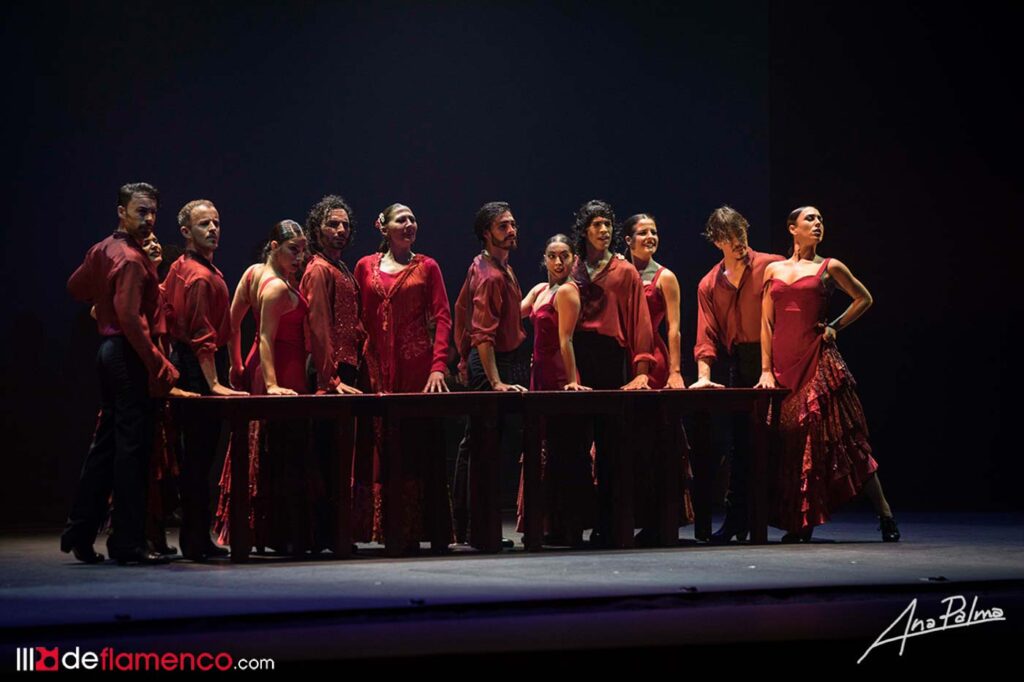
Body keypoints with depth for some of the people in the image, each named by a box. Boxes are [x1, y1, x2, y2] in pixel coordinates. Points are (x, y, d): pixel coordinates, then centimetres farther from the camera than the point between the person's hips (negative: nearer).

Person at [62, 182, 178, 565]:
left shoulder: (103, 250, 12)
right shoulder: (131, 259, -16)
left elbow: (76, 287, 24)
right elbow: (130, 317, -24)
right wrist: (157, 364, -22)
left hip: (109, 350, 10)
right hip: (130, 355, -10)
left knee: (106, 443, 15)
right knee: (132, 447, -5)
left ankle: (79, 534, 19)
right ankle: (128, 543, -3)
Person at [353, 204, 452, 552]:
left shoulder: (426, 267, 7)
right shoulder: (365, 267, 11)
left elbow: (441, 317, -1)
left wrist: (438, 366, -13)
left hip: (418, 366, -1)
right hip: (378, 369, 1)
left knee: (421, 444, -3)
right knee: (381, 449, 1)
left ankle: (427, 531, 0)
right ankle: (388, 527, 5)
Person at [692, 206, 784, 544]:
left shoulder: (771, 266, 2)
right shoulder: (709, 284, 14)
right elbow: (707, 335, 8)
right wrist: (705, 375, -7)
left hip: (770, 360, -3)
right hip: (734, 367, 3)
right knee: (736, 443, 3)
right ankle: (737, 518, 8)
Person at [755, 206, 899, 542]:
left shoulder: (829, 268, 6)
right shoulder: (773, 271, 12)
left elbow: (864, 299, 18)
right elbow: (766, 323, 9)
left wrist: (836, 326, 6)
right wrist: (766, 370, 2)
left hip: (818, 360, -3)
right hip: (784, 364, 3)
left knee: (842, 438, -7)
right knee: (793, 443, 3)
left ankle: (885, 516, -3)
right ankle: (800, 524, 10)